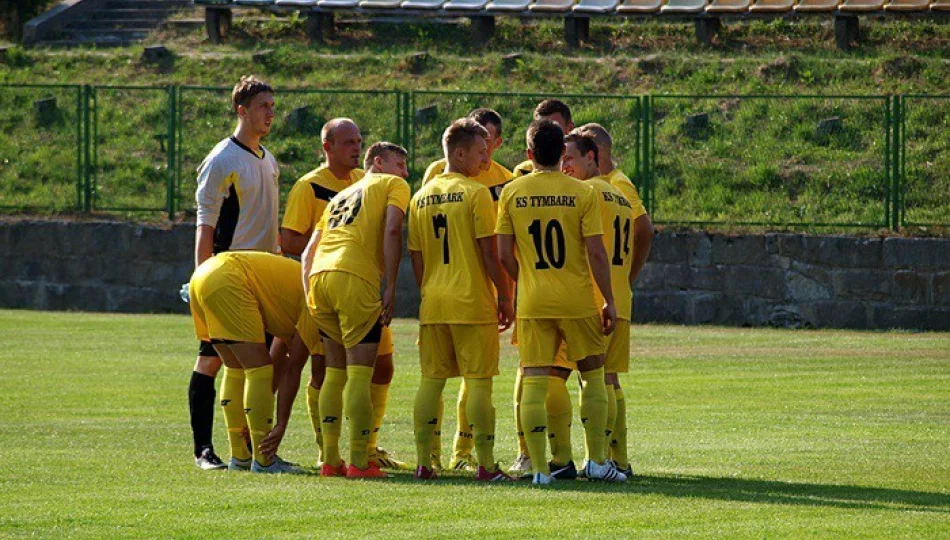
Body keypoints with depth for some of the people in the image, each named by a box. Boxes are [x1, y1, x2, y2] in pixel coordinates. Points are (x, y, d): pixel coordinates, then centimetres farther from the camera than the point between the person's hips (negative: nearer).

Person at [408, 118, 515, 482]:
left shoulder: (422, 196, 10)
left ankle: (423, 462, 8)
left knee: (432, 380, 9)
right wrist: (505, 298, -3)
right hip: (472, 301, -6)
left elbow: (416, 258, 12)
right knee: (479, 381, -3)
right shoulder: (476, 193, -8)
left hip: (433, 302, 6)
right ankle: (485, 464, -4)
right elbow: (490, 253, -10)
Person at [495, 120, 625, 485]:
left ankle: (539, 468, -4)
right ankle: (597, 461, 16)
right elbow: (596, 253, -7)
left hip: (532, 304, 1)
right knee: (593, 376, 15)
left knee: (534, 381, 1)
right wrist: (609, 300, 2)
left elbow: (504, 253, 1)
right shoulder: (582, 193, -5)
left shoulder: (512, 193, 0)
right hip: (578, 301, -1)